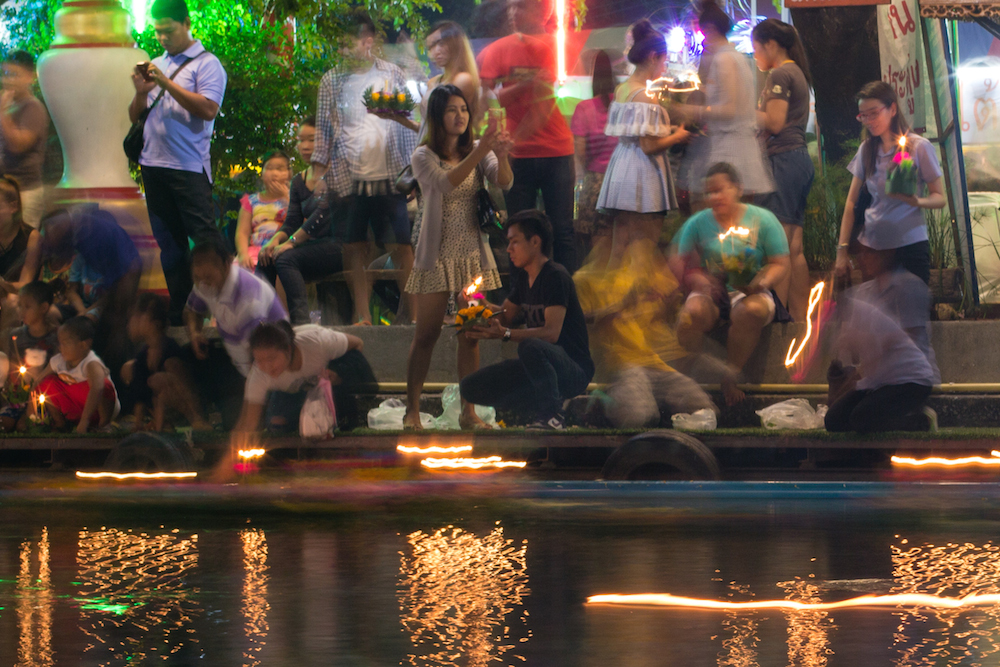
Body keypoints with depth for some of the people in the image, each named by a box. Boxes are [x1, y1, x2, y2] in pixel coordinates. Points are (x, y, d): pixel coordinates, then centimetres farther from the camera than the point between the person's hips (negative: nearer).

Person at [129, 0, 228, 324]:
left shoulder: (206, 64, -2)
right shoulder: (156, 65, 17)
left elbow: (208, 109, -16)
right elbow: (134, 116, 18)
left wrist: (166, 84, -17)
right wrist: (141, 92, -2)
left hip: (188, 166, -7)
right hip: (153, 164, 7)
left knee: (205, 238, -11)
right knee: (169, 243, 11)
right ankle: (179, 312, 16)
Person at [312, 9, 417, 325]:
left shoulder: (392, 75, 9)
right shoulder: (331, 80, 9)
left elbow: (407, 126, 10)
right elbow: (324, 131, 10)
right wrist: (317, 174, 1)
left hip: (389, 175, 0)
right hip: (348, 177, 0)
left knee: (400, 244, -4)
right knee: (354, 247, 0)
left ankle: (409, 309, 1)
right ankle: (362, 314, 4)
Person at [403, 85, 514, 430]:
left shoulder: (477, 150, 4)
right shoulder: (424, 157, -6)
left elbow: (503, 182, -11)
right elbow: (446, 183, -25)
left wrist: (501, 155, -33)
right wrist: (480, 152, -36)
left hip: (473, 253, 3)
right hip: (437, 255, -3)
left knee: (470, 334, 3)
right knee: (426, 335, 0)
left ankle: (469, 411, 8)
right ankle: (412, 409, 7)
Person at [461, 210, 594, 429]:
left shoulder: (556, 276, -17)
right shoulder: (524, 277, 11)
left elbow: (551, 333, -27)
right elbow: (505, 317, 19)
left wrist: (504, 334, -37)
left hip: (575, 370, -9)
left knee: (530, 347, -41)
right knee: (470, 388, -1)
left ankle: (551, 415, -20)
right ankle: (543, 407, 3)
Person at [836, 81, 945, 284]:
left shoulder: (919, 146, -2)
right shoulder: (866, 149, 11)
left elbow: (940, 198, -2)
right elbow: (852, 202, 10)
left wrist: (917, 201, -24)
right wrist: (842, 250, 2)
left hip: (909, 244, -4)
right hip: (871, 245, 4)